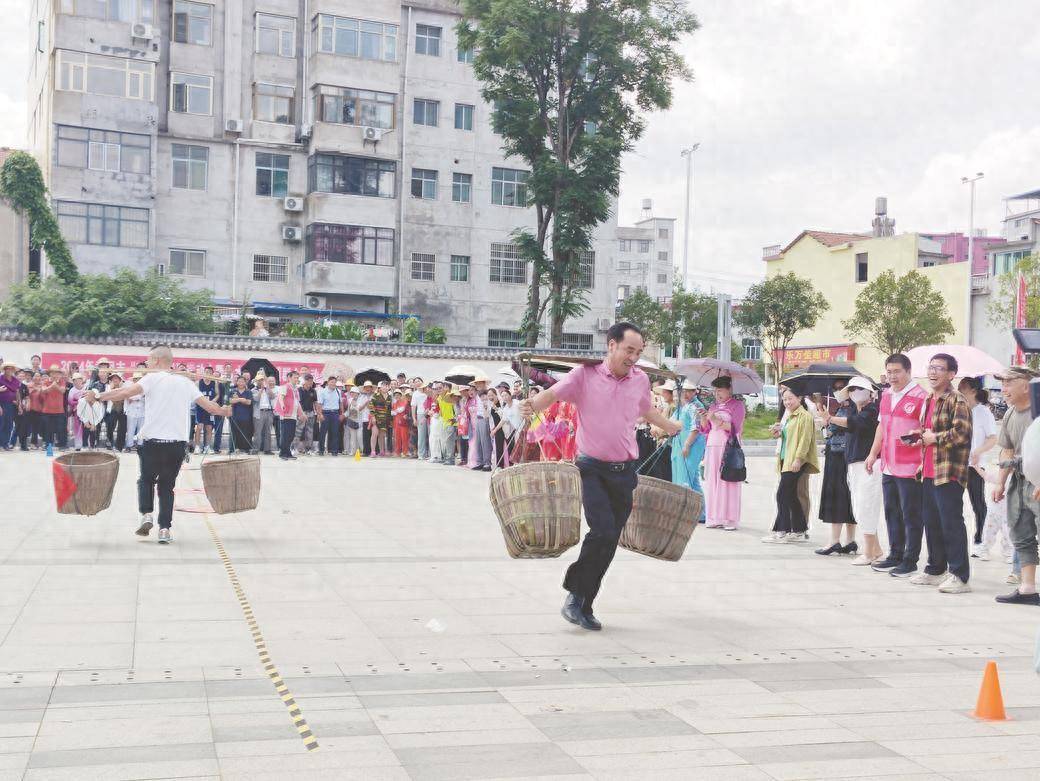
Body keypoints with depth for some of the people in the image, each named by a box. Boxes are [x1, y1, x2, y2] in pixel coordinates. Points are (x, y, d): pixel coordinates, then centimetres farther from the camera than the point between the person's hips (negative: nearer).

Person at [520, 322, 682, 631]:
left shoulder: (640, 379, 9)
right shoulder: (585, 374, -5)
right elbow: (553, 394, -17)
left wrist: (674, 428, 41)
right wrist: (533, 405, -38)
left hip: (625, 472, 5)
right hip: (593, 469, -5)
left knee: (609, 541, 6)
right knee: (603, 531, -19)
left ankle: (584, 605, 18)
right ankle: (575, 593, -1)